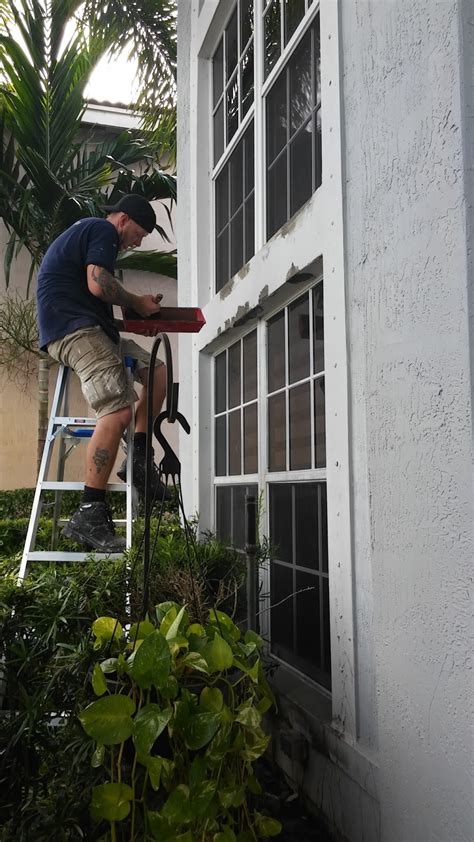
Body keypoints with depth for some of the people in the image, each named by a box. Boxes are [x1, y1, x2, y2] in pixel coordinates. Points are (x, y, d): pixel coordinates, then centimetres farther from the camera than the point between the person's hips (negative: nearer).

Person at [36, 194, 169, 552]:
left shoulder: (86, 232, 29)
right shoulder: (103, 230, -3)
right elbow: (99, 285, -18)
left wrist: (136, 305, 16)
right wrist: (138, 302, -3)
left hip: (89, 328, 11)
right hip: (74, 327, -11)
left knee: (157, 372, 12)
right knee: (118, 411, -23)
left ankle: (139, 459, 6)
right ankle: (89, 514, -24)